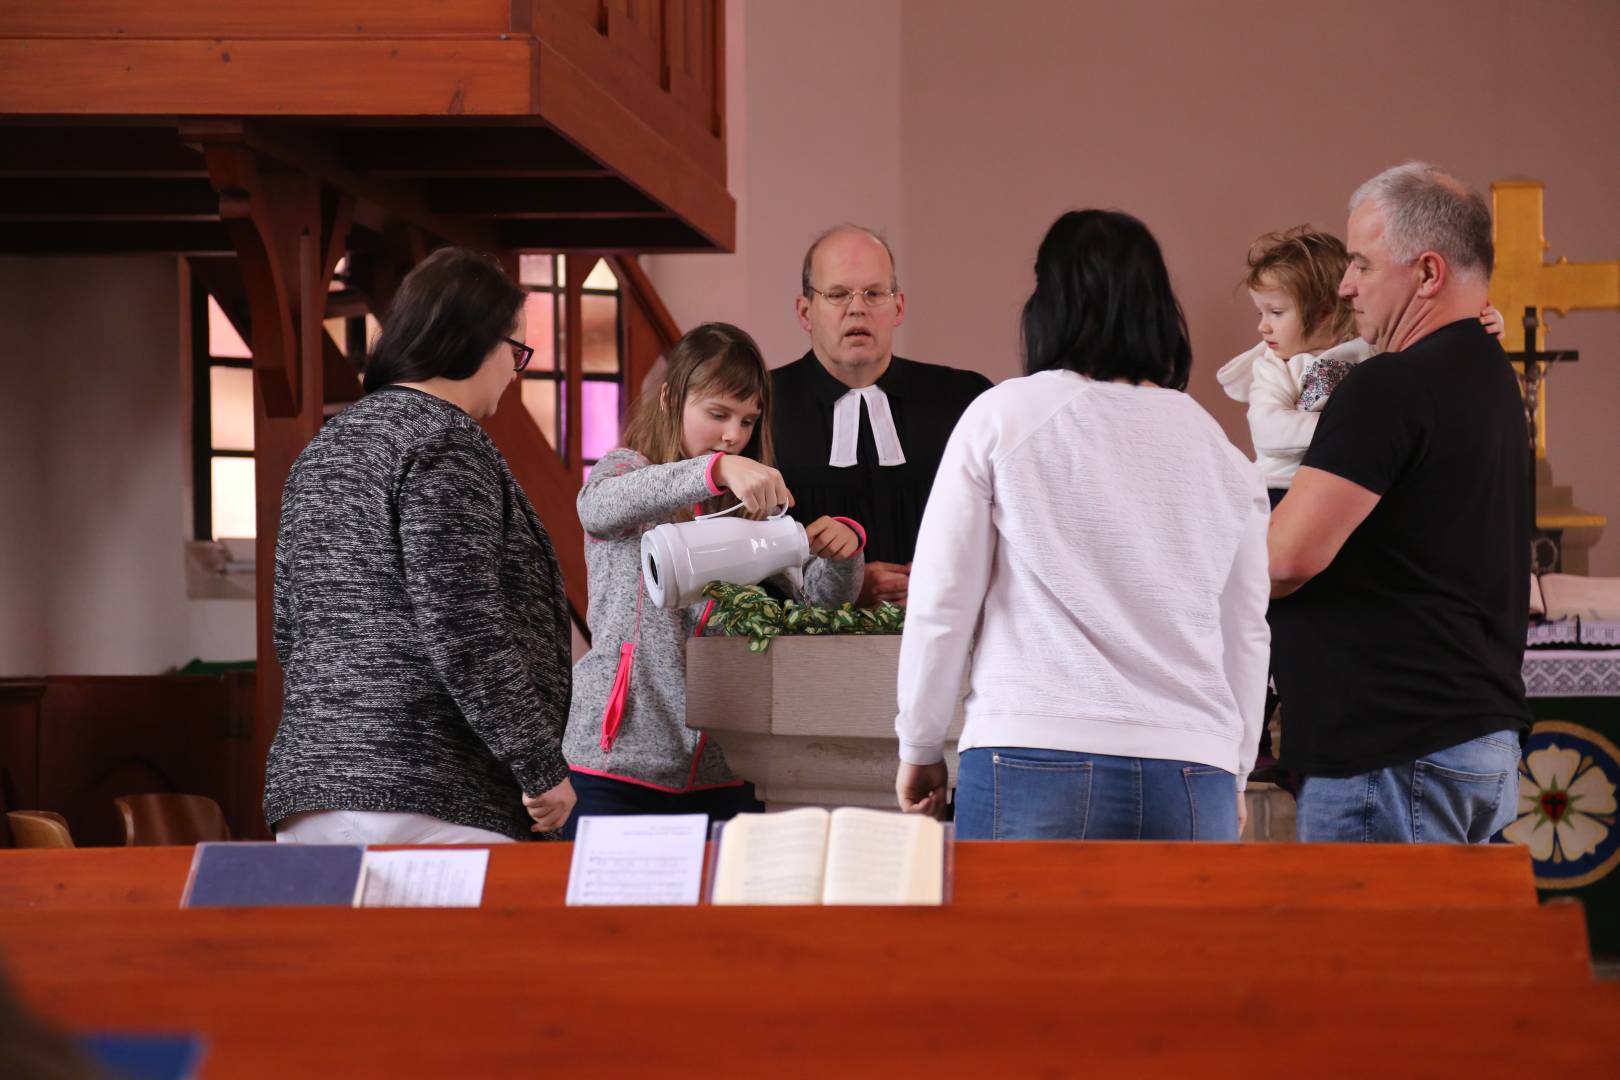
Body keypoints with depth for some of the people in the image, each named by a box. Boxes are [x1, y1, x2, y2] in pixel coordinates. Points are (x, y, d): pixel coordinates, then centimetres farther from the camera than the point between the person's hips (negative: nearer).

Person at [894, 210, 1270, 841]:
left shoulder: (1002, 417, 3)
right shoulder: (1222, 455, 11)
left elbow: (942, 603, 4)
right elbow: (1247, 635, 17)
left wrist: (919, 749, 16)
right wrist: (1233, 775, 30)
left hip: (1032, 766, -2)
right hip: (1191, 780, 3)